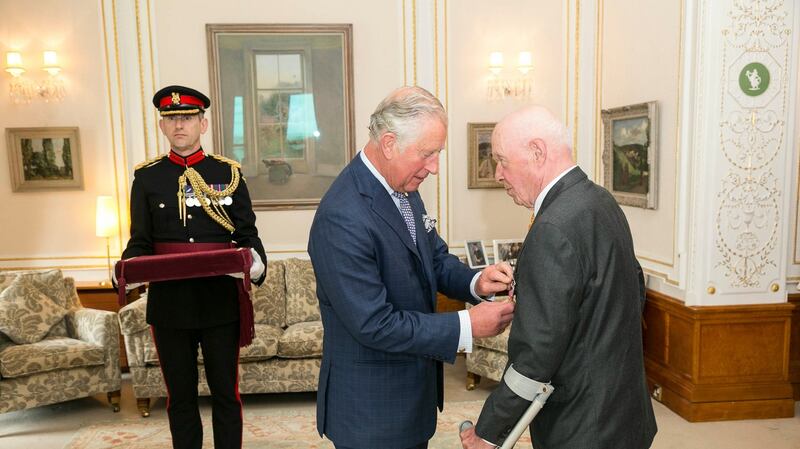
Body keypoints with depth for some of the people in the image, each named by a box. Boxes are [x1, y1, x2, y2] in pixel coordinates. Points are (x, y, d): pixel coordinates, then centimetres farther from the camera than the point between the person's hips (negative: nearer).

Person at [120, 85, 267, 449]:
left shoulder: (228, 173, 2)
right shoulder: (147, 177, 5)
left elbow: (248, 235, 2)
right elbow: (139, 242, 4)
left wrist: (256, 262, -19)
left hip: (221, 303, -1)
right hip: (169, 305, 1)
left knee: (225, 392, 10)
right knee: (180, 397, 13)